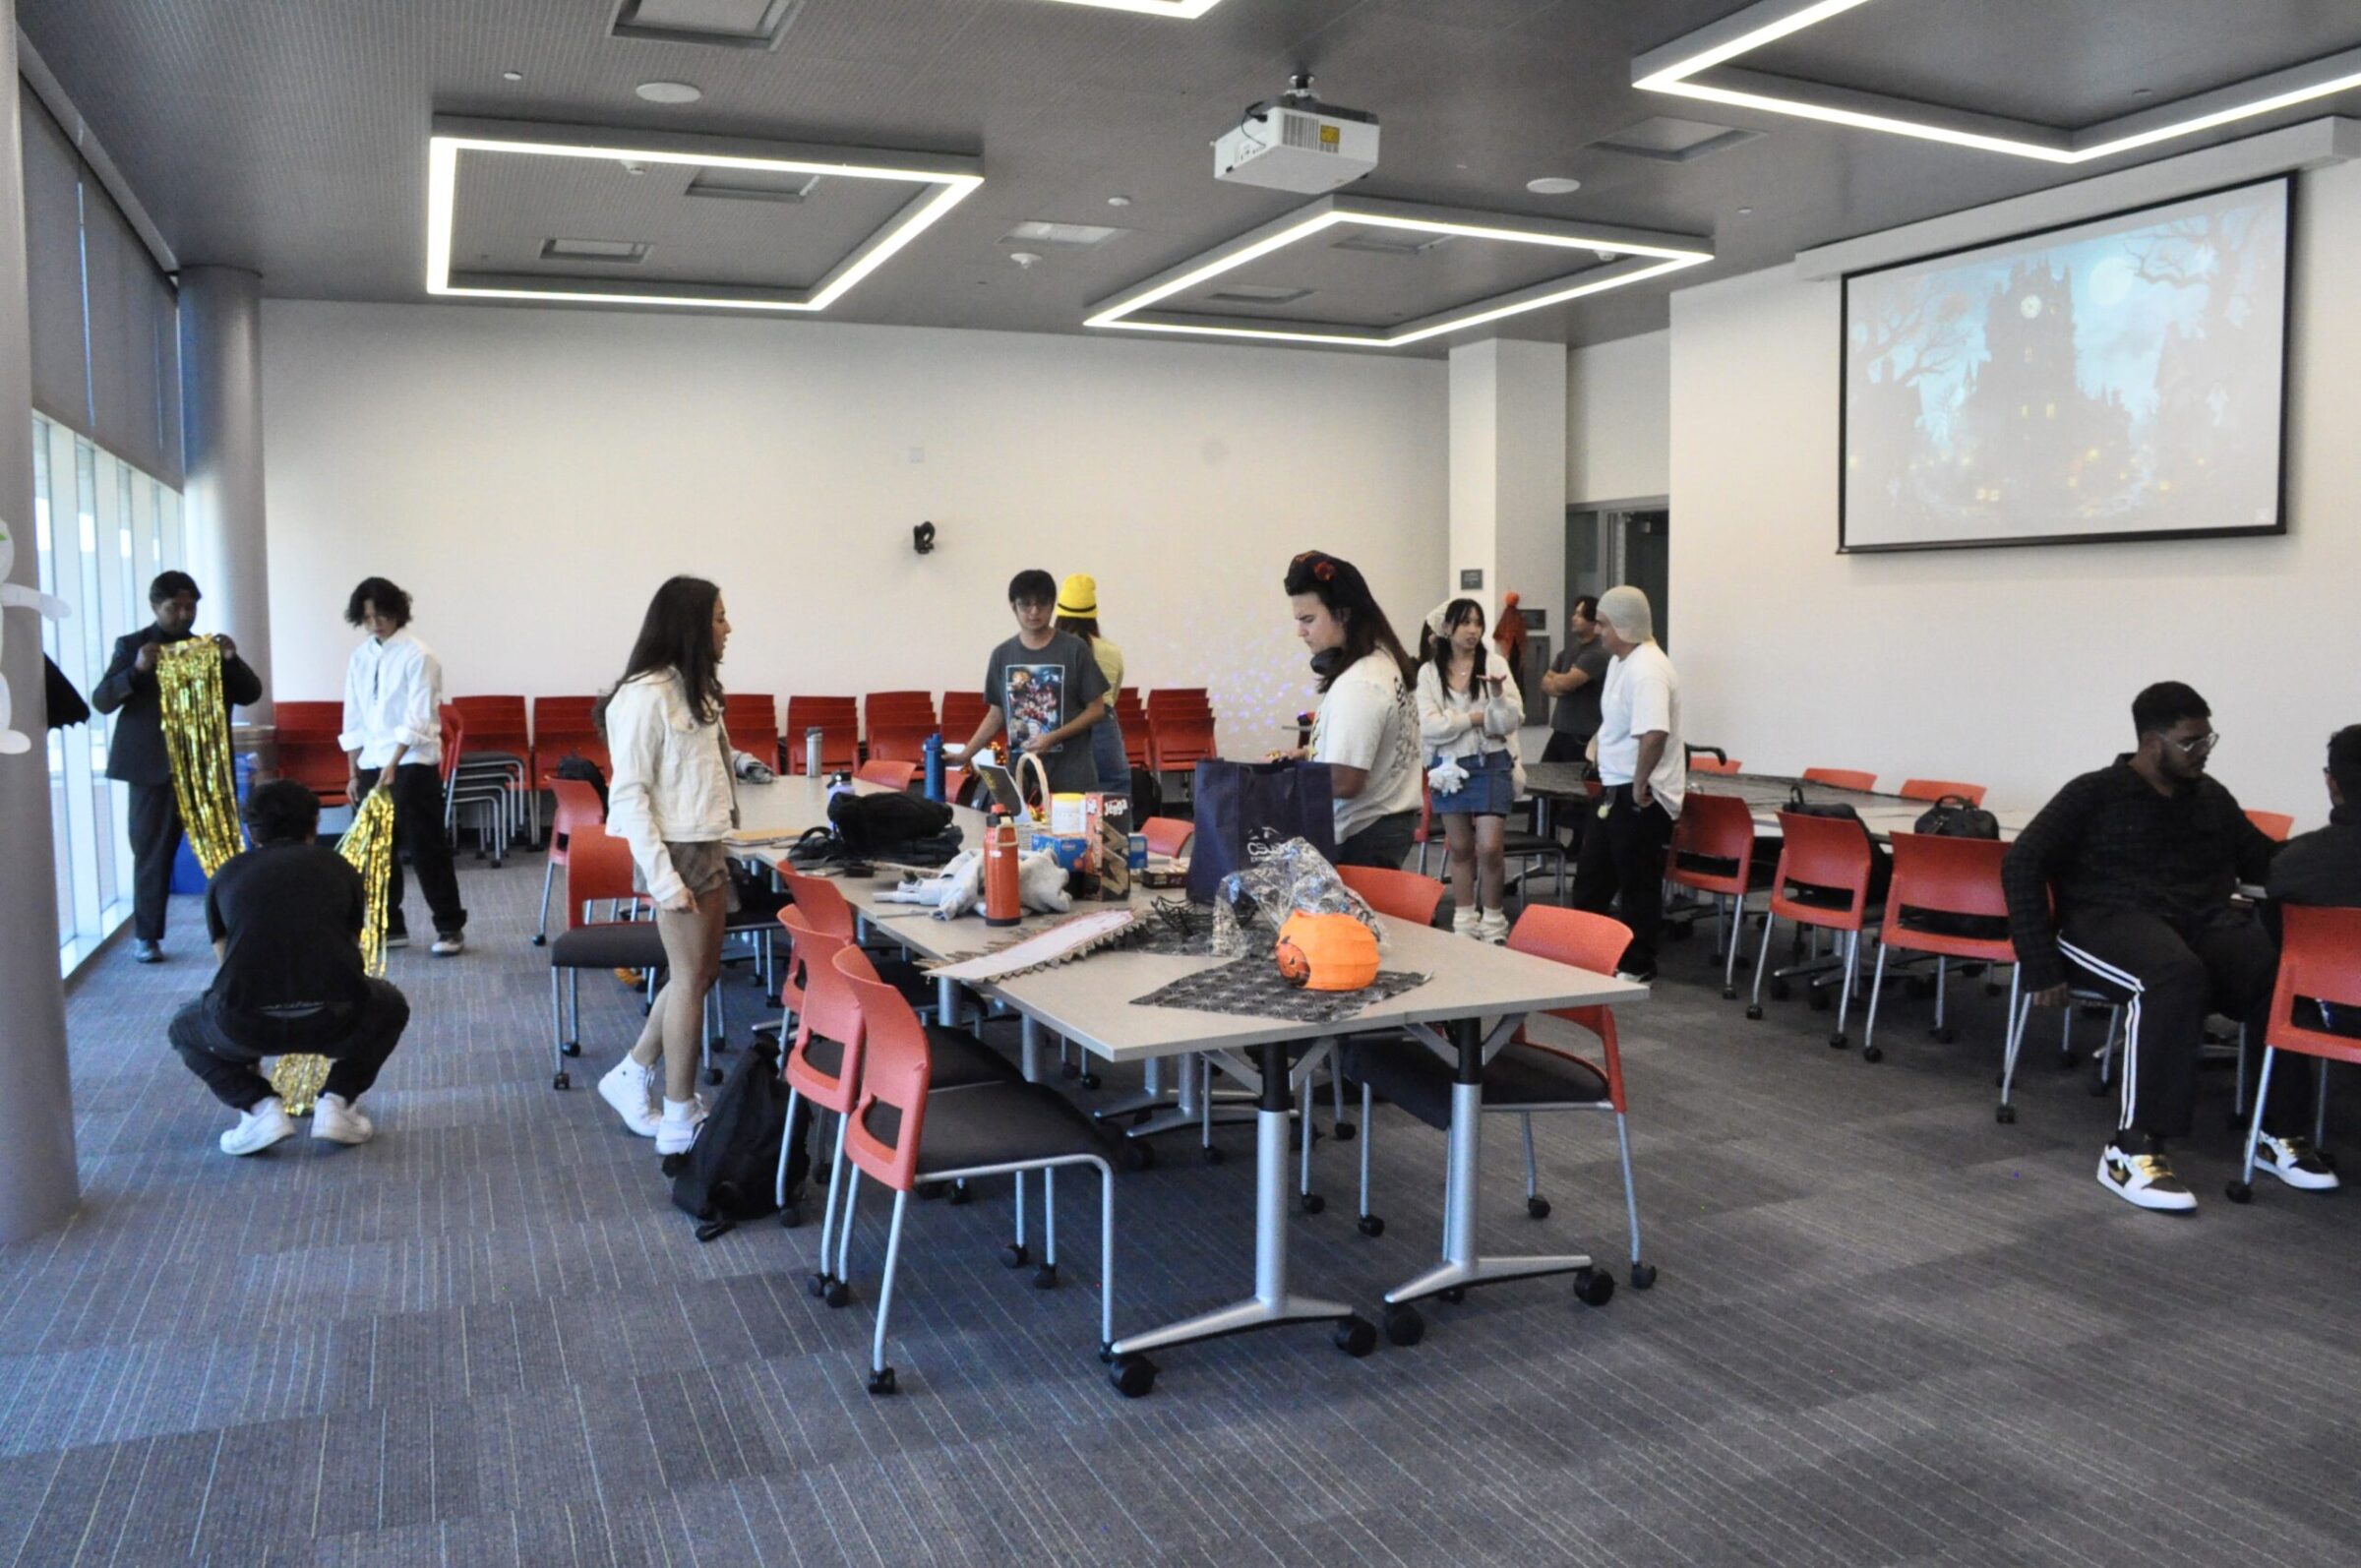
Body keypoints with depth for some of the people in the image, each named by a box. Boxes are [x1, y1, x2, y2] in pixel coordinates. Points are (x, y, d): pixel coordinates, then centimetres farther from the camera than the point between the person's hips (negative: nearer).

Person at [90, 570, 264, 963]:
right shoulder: (132, 646, 2)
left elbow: (250, 694, 5)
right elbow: (101, 701, -6)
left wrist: (232, 660, -13)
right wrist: (137, 670, -23)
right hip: (154, 767, -2)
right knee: (152, 853, 4)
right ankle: (146, 936, 13)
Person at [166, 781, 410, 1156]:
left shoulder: (227, 875, 23)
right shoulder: (338, 868, 21)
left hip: (247, 1023, 0)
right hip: (332, 1018, 0)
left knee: (185, 1028, 36)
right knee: (390, 1008, 35)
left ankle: (258, 1108, 12)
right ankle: (337, 1103, 14)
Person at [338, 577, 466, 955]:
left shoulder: (418, 656, -9)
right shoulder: (360, 658, 9)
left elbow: (417, 719, -16)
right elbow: (353, 721, 12)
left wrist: (393, 765, -23)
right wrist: (353, 773, 9)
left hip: (413, 766, -6)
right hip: (371, 766, 6)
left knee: (426, 848, -4)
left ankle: (450, 927, 4)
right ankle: (389, 926, 19)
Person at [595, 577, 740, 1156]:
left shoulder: (691, 688, 10)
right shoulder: (646, 695, -17)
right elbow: (629, 792, -19)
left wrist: (719, 846, 13)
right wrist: (662, 876, -22)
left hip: (708, 848, 9)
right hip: (678, 852, -9)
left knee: (697, 974, 15)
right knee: (691, 978, -1)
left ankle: (631, 1077, 29)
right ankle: (680, 1120, 10)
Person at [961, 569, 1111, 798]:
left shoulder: (1074, 649, -3)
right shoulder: (1002, 655, 8)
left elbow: (1096, 709, -2)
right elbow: (996, 714, 15)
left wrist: (1053, 737, -13)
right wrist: (965, 755, 6)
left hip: (1071, 773, -3)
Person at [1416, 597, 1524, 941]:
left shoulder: (1495, 663, -3)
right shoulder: (1429, 671, 0)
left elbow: (1511, 722, -7)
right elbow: (1430, 727, -9)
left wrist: (1498, 694, -24)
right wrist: (1477, 719, -10)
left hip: (1491, 764, -2)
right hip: (1449, 766, 2)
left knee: (1489, 848, -6)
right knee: (1460, 849, 11)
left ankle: (1493, 921, 12)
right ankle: (1464, 922, 22)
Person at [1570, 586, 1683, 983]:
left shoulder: (1646, 671, -23)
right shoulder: (1621, 661, 11)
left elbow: (1654, 734, -34)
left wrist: (1639, 786, -27)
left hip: (1640, 797, -11)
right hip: (1616, 790, 11)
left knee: (1638, 884, 2)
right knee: (1591, 875, 18)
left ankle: (1638, 968, 15)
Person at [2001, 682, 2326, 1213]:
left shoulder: (2211, 797, 18)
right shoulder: (2094, 794, 2)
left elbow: (2267, 863, 20)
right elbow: (2022, 866, -5)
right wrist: (2042, 965, -13)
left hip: (2206, 923, 5)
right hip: (2113, 918, -5)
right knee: (2177, 976, -38)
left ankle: (2280, 1132, -12)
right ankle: (2132, 1149, -35)